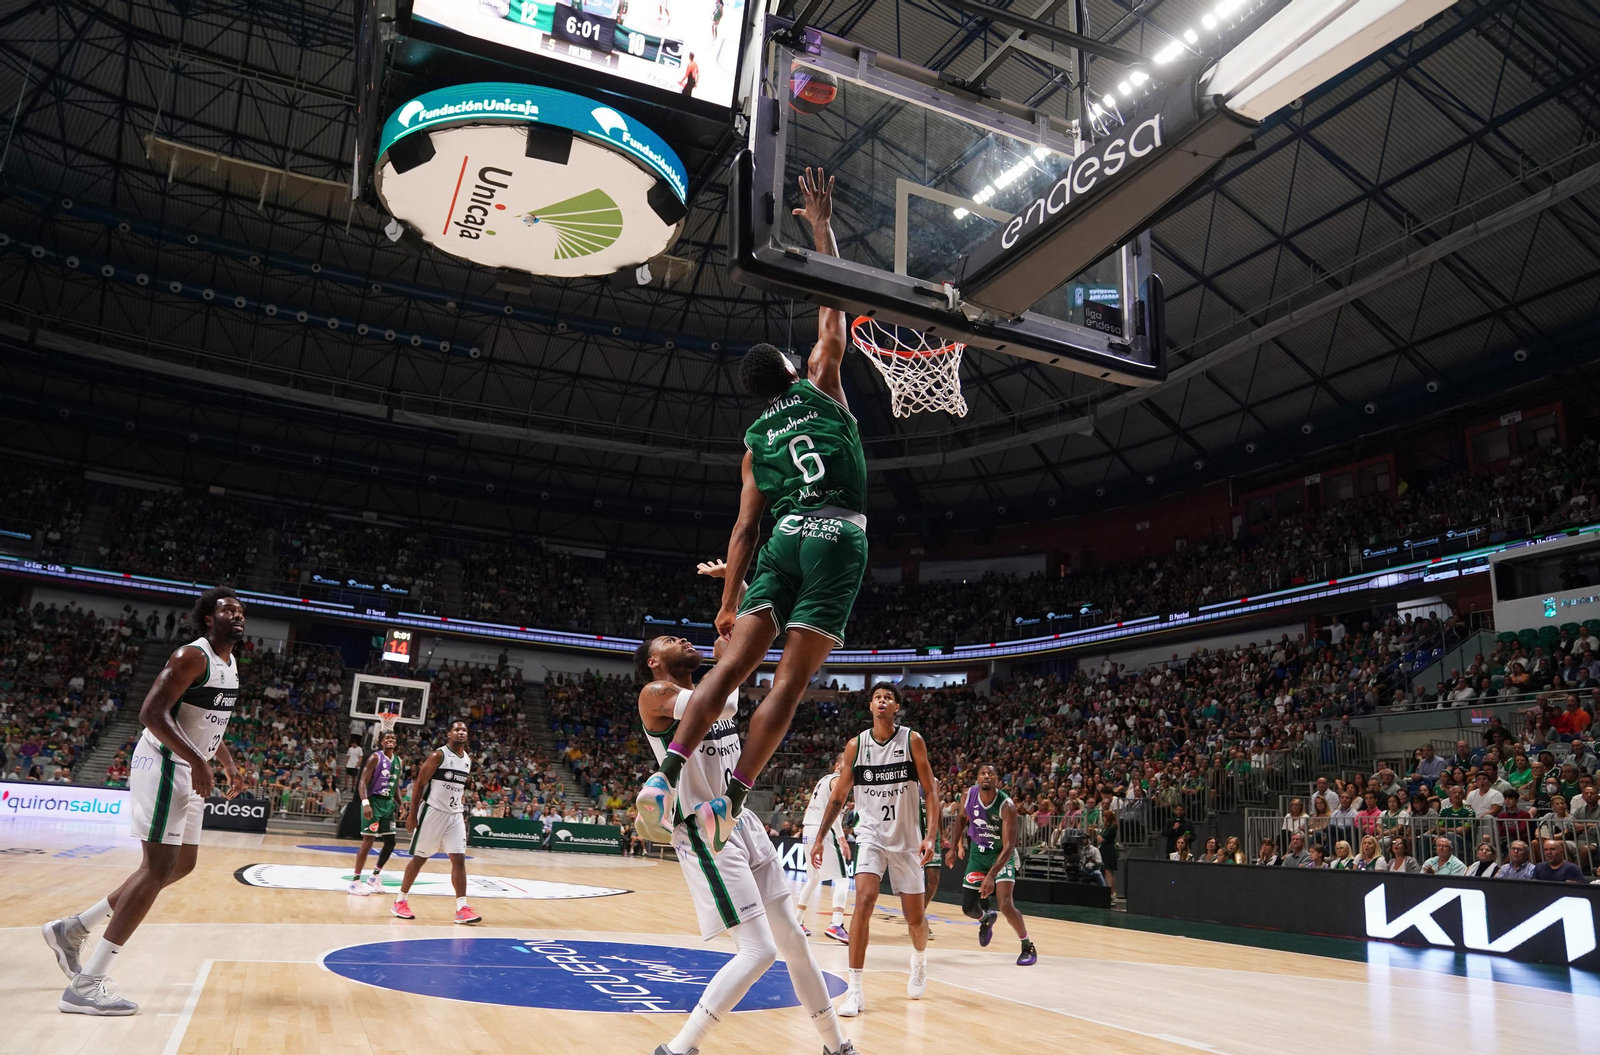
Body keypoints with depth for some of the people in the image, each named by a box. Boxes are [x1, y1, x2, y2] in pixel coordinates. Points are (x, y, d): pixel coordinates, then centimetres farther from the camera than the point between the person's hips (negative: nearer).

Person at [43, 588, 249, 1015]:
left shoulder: (231, 665, 13)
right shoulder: (192, 656, -17)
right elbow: (152, 712, -25)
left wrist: (228, 764, 19)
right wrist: (197, 761, -32)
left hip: (190, 769, 10)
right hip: (165, 765, -10)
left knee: (182, 864, 16)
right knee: (159, 867, -12)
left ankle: (74, 928, 25)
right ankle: (86, 984, -8)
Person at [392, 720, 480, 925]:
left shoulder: (468, 760, 8)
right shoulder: (438, 756, -11)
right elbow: (419, 784, -10)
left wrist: (462, 811, 15)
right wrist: (412, 813, -14)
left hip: (454, 815, 5)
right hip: (433, 812, -5)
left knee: (459, 859, -3)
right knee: (419, 858, 4)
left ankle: (462, 908, -4)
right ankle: (400, 901, 20)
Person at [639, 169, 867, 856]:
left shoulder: (754, 442, 19)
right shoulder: (820, 386, 14)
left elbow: (744, 527, 14)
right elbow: (833, 308, 17)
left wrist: (728, 602, 15)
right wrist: (821, 224, 24)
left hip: (785, 540, 3)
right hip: (839, 536, -3)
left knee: (733, 665, -1)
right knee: (789, 682, -7)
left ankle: (666, 775, -14)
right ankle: (730, 800, -13)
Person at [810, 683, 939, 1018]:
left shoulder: (912, 740, -7)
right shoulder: (856, 746, -3)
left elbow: (930, 790, -5)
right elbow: (838, 795, 5)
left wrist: (930, 835, -15)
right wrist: (820, 837, 2)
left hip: (907, 839, 0)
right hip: (871, 835, 0)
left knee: (915, 917, 9)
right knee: (864, 901, -21)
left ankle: (919, 961, 44)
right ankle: (854, 990, -15)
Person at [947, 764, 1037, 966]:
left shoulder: (1006, 805, -28)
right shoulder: (969, 795, -15)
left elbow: (1009, 846, -29)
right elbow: (962, 820, 8)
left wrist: (991, 875, -38)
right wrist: (953, 848, 7)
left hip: (1002, 854, -4)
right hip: (978, 853, 5)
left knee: (1006, 905, -22)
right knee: (968, 908, 4)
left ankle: (1028, 947, 2)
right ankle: (987, 918, 42)